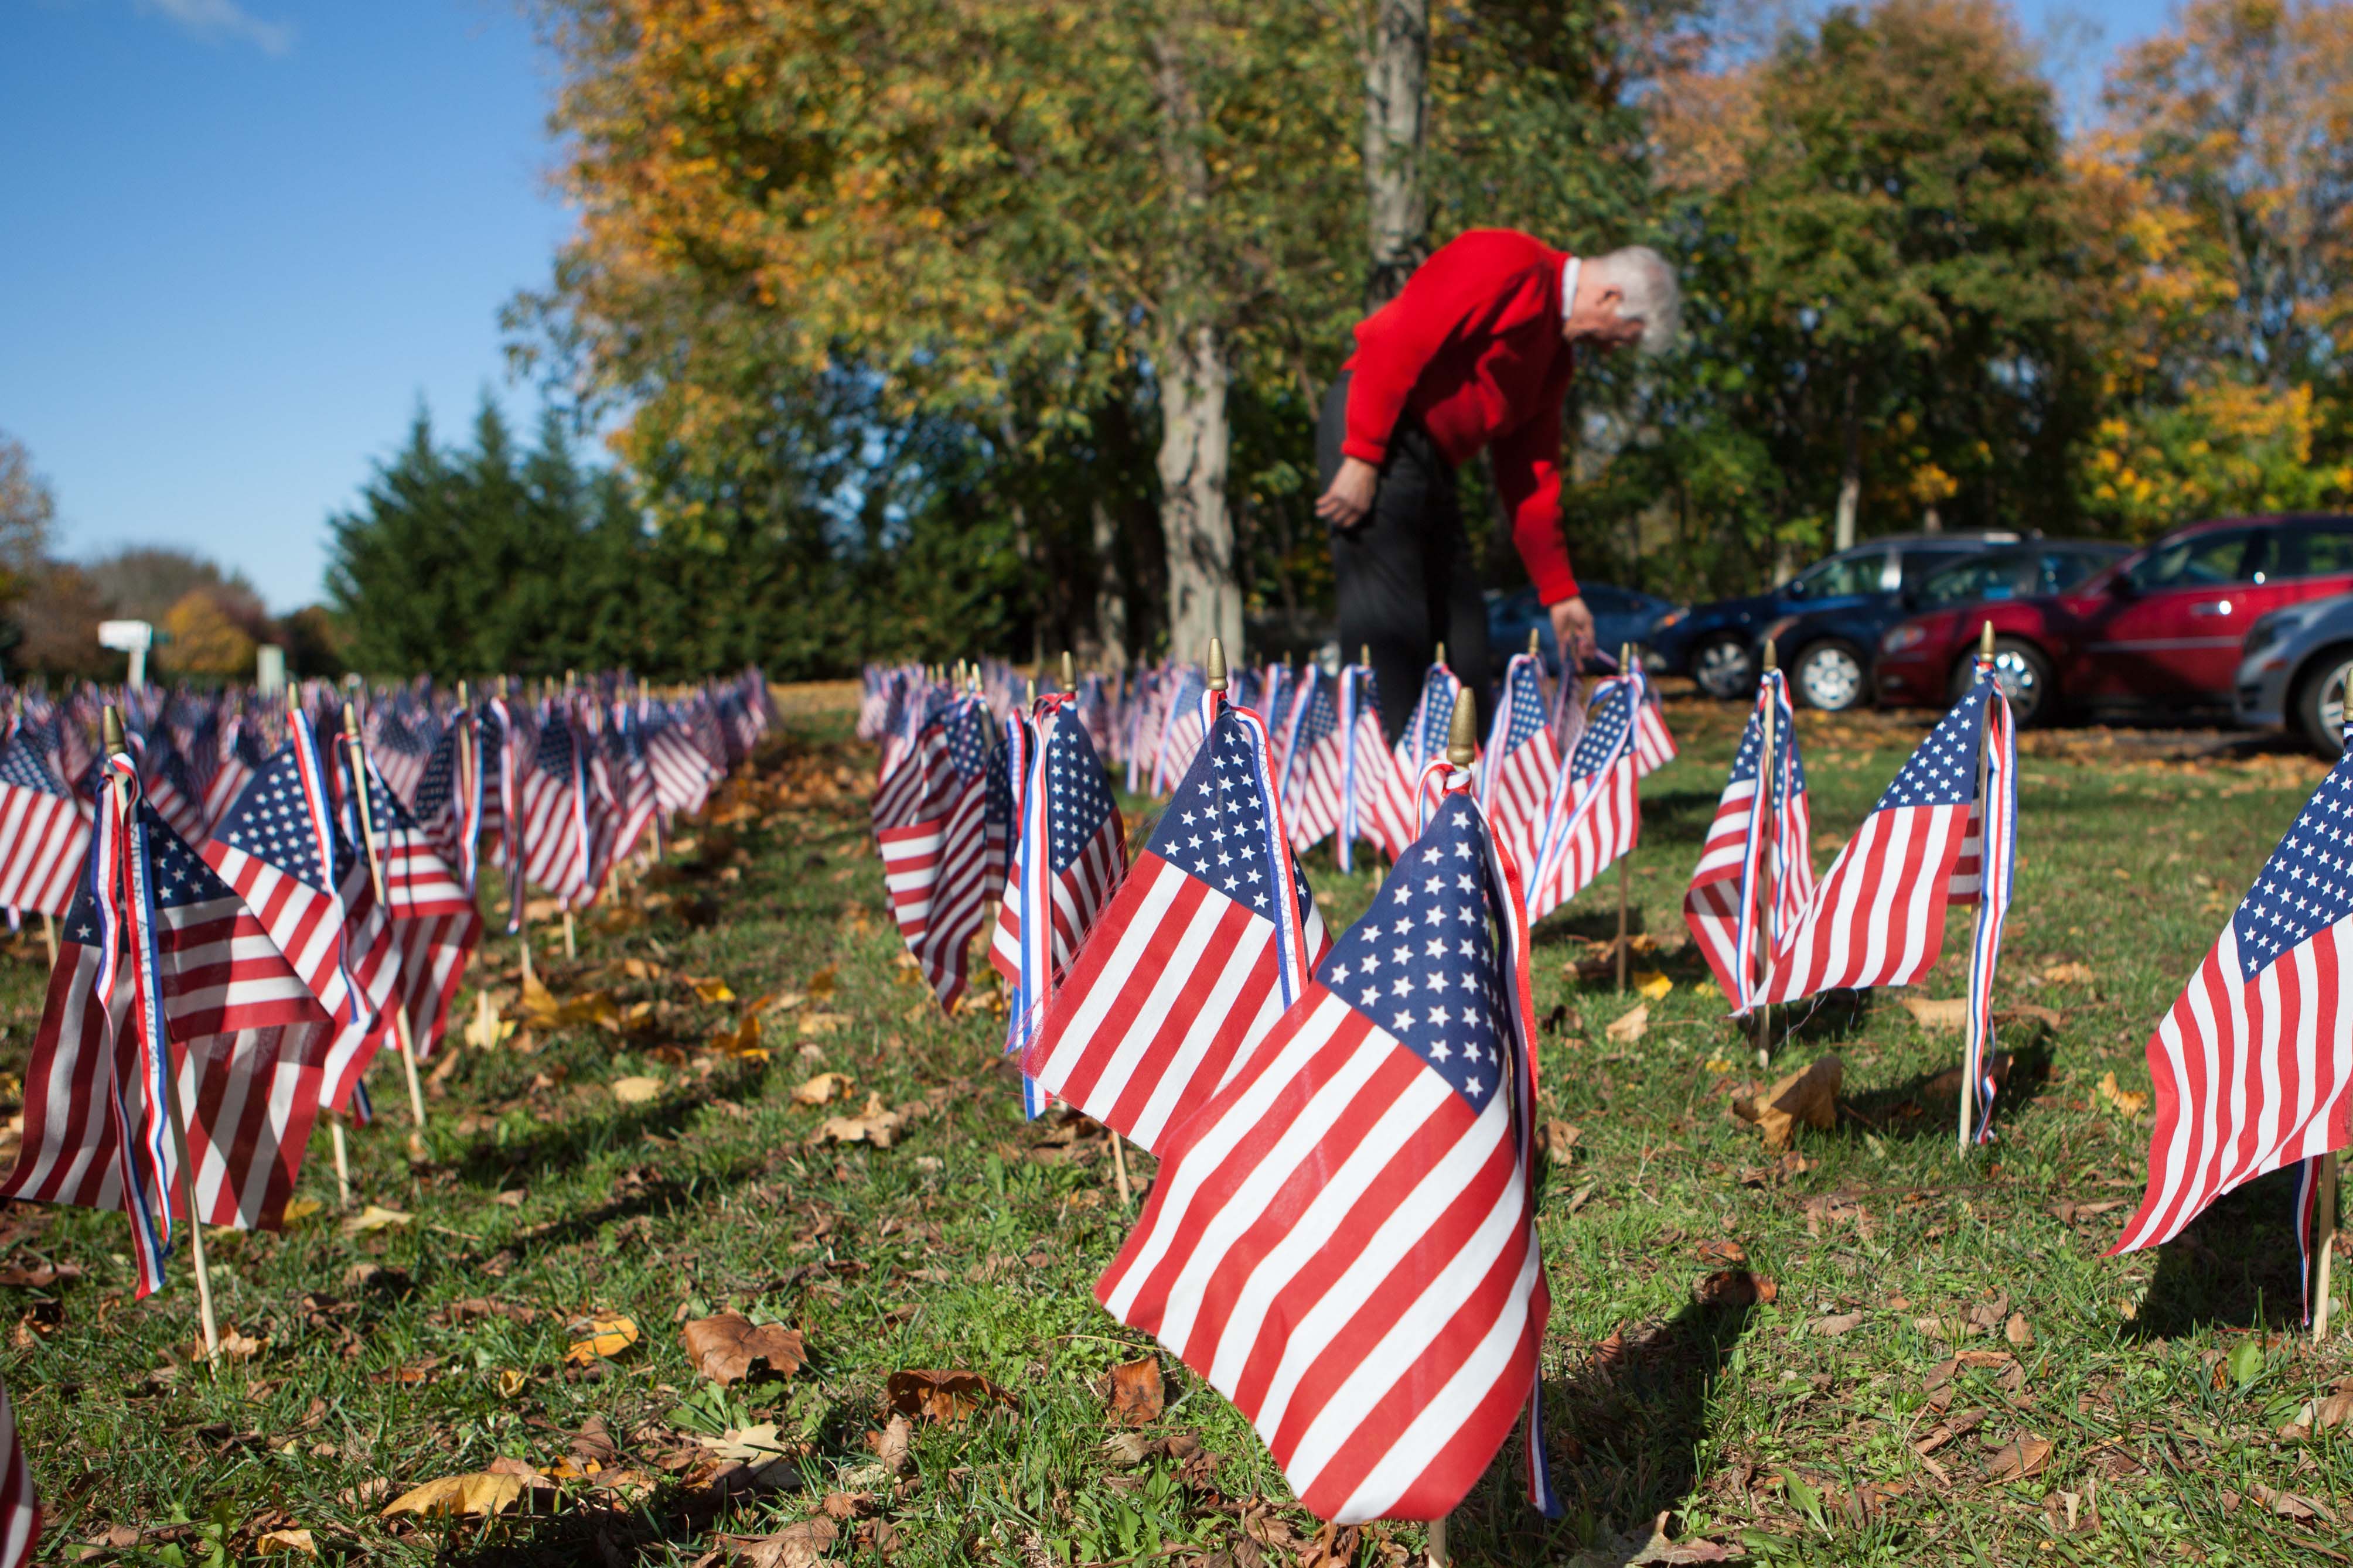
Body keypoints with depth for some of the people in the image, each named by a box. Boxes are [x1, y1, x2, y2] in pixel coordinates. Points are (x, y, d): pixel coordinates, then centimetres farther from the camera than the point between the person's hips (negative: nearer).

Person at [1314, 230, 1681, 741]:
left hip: (1431, 466, 10)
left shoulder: (1557, 353, 21)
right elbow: (1399, 342, -18)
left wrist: (1559, 592, 20)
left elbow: (1531, 473, 22)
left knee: (1461, 634, 7)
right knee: (1389, 623, -16)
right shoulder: (1507, 262, -7)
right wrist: (1362, 457, -22)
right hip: (1377, 434, -10)